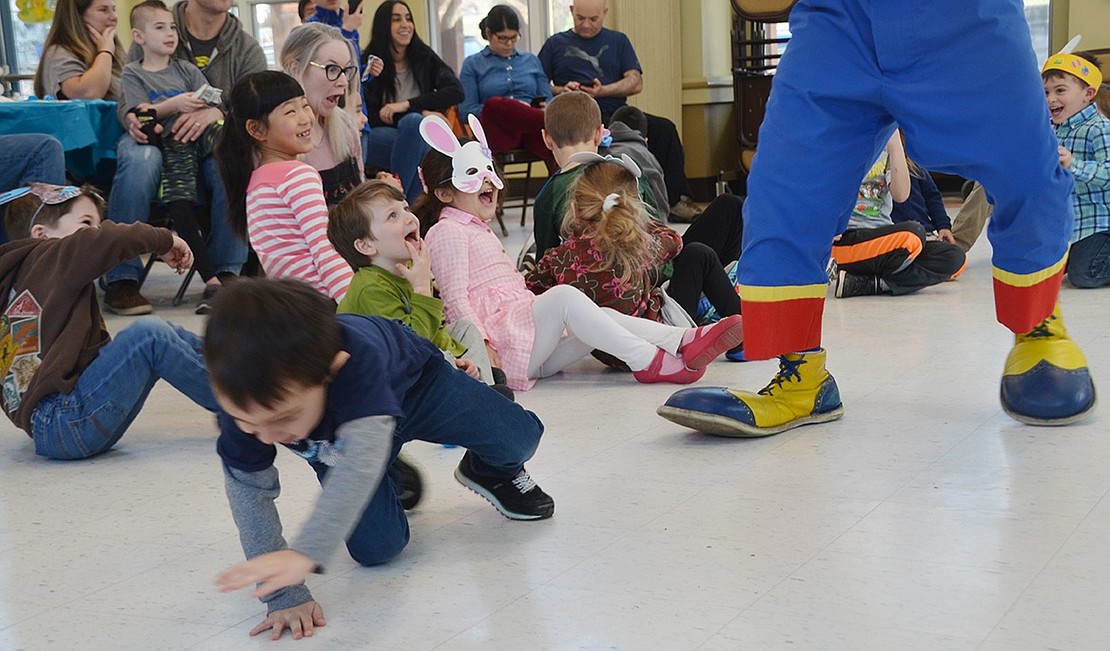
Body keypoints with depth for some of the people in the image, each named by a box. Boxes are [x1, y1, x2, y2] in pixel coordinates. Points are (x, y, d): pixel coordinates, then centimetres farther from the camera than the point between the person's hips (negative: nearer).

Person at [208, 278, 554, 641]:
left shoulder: (357, 360, -49)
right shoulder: (244, 397, -38)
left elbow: (363, 456, -60)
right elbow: (247, 487, -30)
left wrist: (307, 553, -74)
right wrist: (283, 596, -34)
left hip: (414, 382, -2)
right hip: (336, 436, 2)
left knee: (519, 437, -12)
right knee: (375, 549, -8)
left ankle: (493, 472, 26)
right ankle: (395, 482, 27)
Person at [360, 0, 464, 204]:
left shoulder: (424, 57, 9)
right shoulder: (369, 62, -1)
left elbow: (456, 91, -5)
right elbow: (371, 116, -6)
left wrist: (407, 105, -16)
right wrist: (421, 113, -14)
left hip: (420, 135, 3)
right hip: (377, 140, -3)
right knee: (414, 121, -33)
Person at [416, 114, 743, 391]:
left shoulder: (481, 232, 31)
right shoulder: (447, 231, -1)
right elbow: (456, 299, -13)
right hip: (499, 336, -10)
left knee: (604, 317, -8)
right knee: (564, 296, -29)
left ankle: (685, 341, -27)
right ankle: (648, 361, -34)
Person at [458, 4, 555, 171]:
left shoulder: (531, 60, 26)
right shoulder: (473, 64, 17)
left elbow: (548, 100, 22)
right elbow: (466, 111, 6)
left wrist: (545, 106, -4)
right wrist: (503, 110, -9)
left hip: (532, 129, 1)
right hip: (498, 131, -1)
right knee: (494, 104, -39)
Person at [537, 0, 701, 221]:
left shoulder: (618, 41, 20)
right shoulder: (556, 44, 17)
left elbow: (636, 83, 8)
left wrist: (603, 91, -10)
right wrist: (562, 91, -12)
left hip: (616, 112, 3)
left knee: (664, 128, -23)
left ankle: (676, 199, -19)